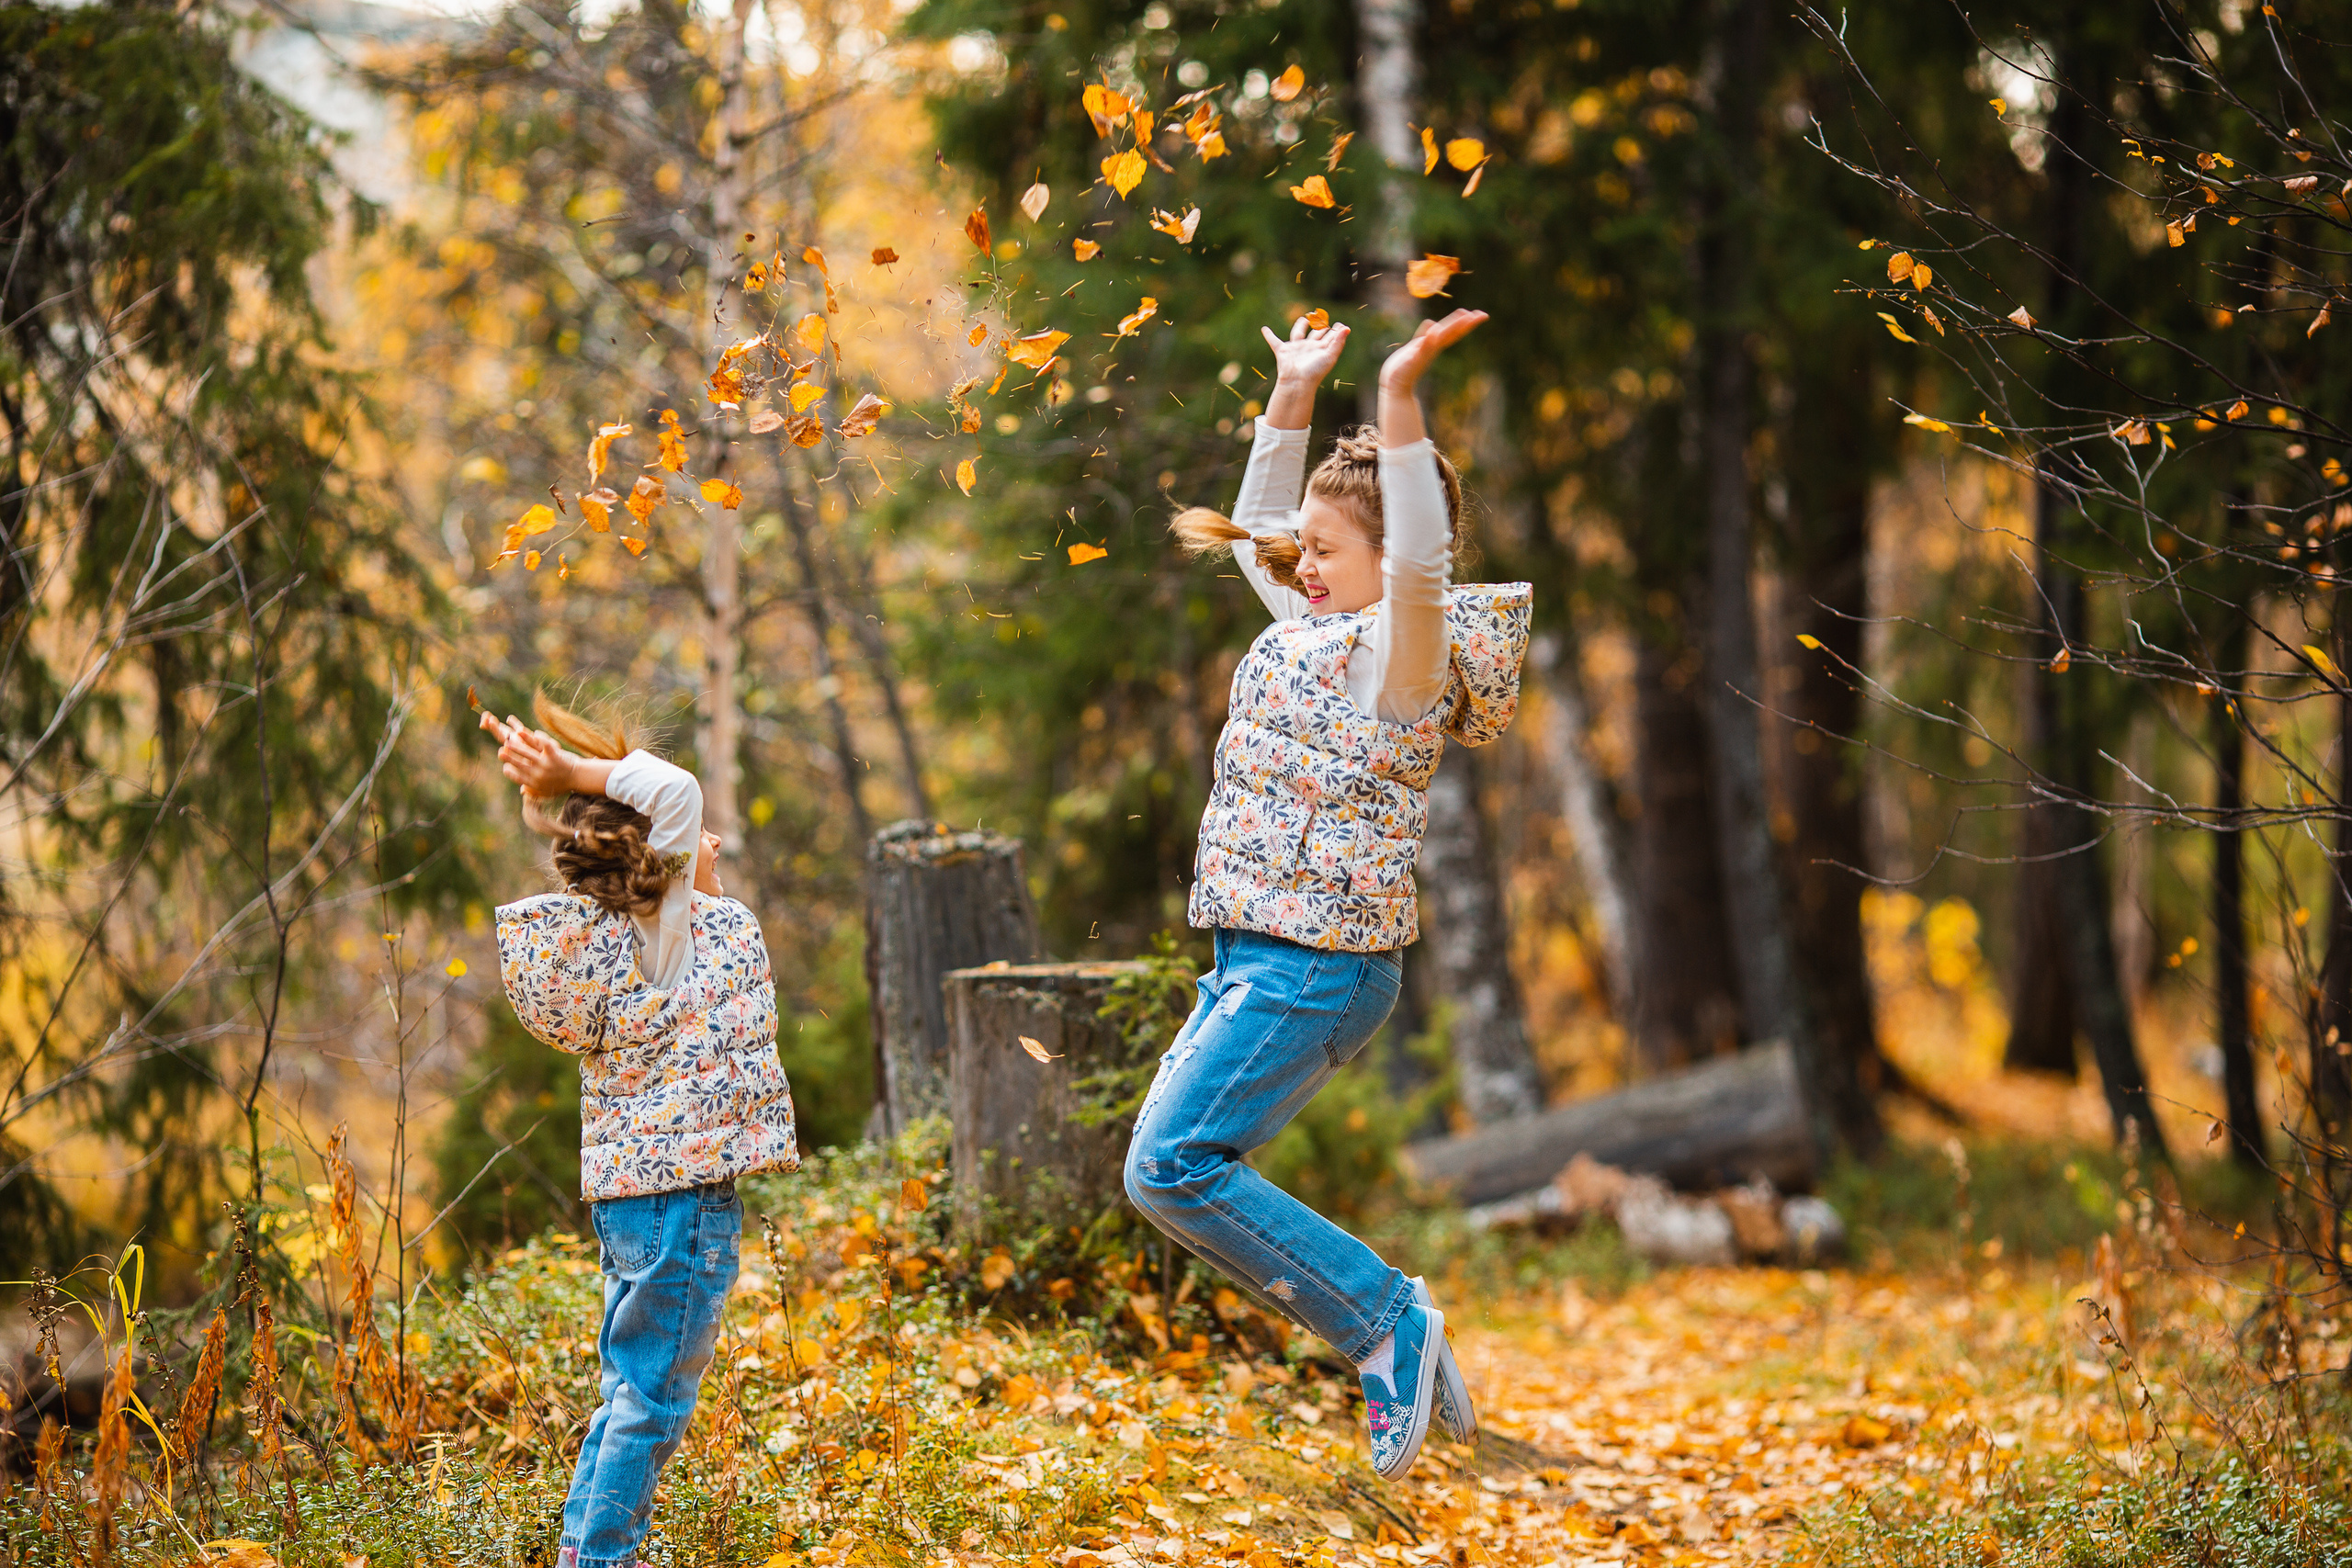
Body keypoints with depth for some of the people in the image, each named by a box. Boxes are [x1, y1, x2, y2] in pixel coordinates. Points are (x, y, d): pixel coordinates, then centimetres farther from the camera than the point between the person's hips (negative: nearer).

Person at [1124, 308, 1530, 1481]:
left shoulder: (1400, 649, -12)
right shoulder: (1318, 629, 14)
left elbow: (1422, 560, -33)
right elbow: (1255, 530, 30)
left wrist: (1398, 405, -40)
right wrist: (1292, 399, 26)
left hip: (1315, 969, -10)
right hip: (1263, 960, 10)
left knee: (1172, 1168, -16)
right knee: (1176, 1167, 9)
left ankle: (1387, 1323, -9)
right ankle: (1392, 1342, 10)